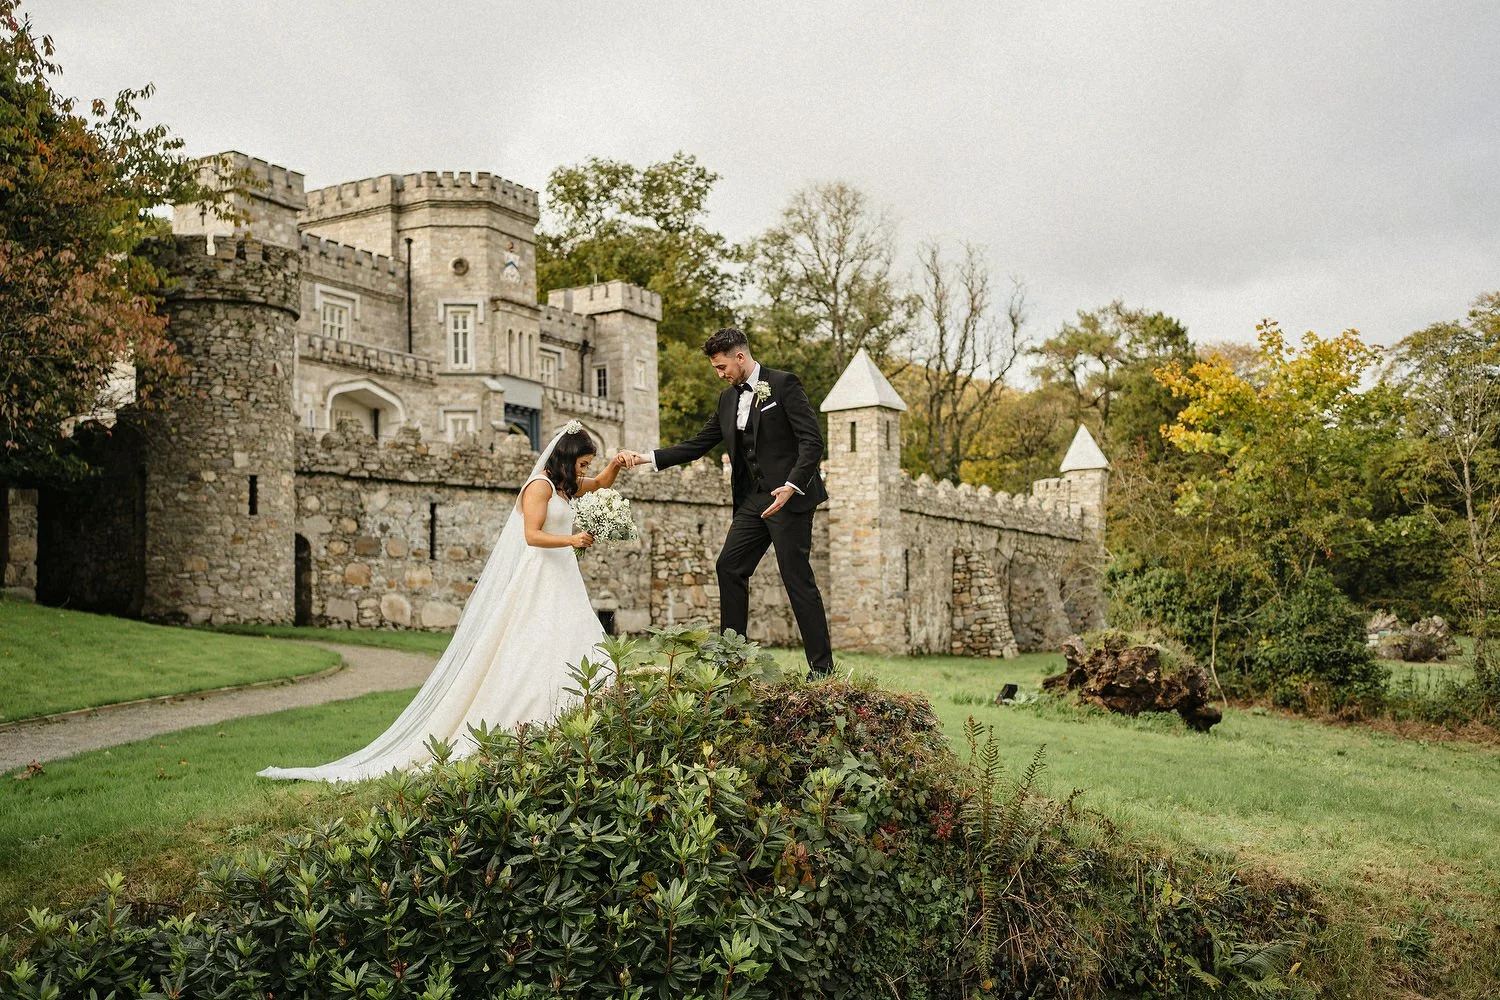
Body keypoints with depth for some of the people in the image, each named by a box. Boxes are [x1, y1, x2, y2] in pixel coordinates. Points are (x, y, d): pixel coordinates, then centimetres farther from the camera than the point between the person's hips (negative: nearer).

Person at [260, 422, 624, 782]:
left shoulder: (565, 485, 17)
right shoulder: (540, 485, -9)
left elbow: (601, 483, 31)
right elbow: (532, 535, -18)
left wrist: (615, 465, 12)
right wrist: (571, 540, -28)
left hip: (556, 583, 9)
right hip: (532, 583, -9)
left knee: (572, 650, -2)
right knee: (523, 657, -11)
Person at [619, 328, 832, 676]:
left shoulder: (783, 384, -7)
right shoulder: (728, 399, 14)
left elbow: (812, 440, -13)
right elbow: (697, 445, 15)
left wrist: (790, 486, -23)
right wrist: (646, 458, 5)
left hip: (788, 496, -8)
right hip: (753, 500, 8)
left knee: (797, 577, -7)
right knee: (730, 566, 4)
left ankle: (822, 667, 0)